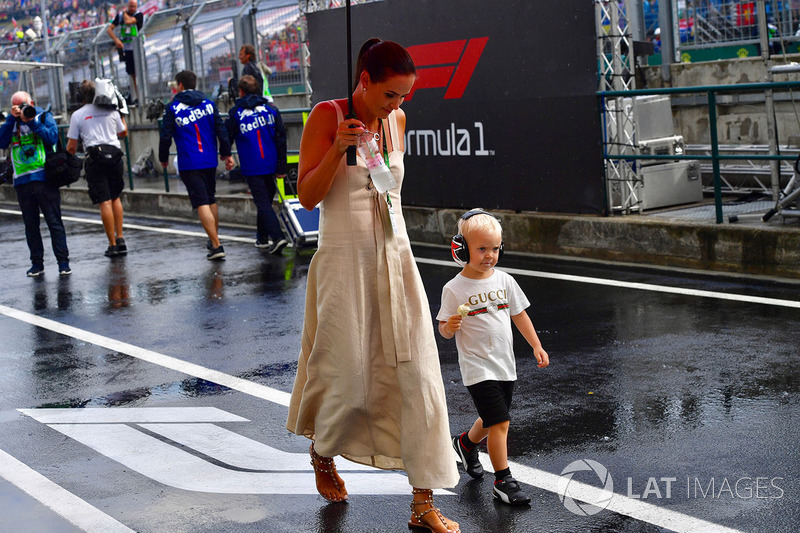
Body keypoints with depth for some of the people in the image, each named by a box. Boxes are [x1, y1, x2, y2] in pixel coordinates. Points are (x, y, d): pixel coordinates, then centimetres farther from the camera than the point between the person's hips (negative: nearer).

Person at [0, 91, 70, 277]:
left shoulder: (44, 116, 6)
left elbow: (52, 138, -9)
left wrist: (32, 121, -11)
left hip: (45, 178, -3)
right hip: (22, 182, 3)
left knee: (54, 221, -4)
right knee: (30, 224, 6)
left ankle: (63, 262, -1)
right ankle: (37, 263, 12)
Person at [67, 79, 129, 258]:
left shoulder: (78, 115, 2)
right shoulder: (112, 111, 9)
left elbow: (71, 146, 3)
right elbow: (123, 133, 26)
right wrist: (121, 114, 38)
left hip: (95, 158, -3)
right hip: (114, 154, 3)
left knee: (105, 202, -4)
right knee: (115, 198, 16)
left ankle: (113, 245, -3)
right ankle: (120, 238, 11)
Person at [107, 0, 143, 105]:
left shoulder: (139, 15, -5)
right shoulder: (120, 15, 9)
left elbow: (128, 21, -23)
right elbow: (109, 29, 8)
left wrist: (125, 13, -2)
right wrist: (116, 40, -8)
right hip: (125, 48, 5)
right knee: (131, 74, 9)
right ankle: (134, 98, 15)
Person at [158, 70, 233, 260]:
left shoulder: (173, 108, -4)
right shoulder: (208, 103, 7)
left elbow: (166, 136, -4)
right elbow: (221, 129, 5)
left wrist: (163, 158, 10)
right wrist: (226, 153, 12)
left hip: (189, 164, -5)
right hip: (210, 161, 5)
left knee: (202, 203, -7)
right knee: (211, 199, 21)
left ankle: (216, 246, -14)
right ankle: (214, 239, 31)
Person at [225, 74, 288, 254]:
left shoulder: (235, 112, -5)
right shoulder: (270, 109, 4)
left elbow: (227, 137, 2)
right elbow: (281, 138, 2)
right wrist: (281, 167, 5)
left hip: (251, 167, -4)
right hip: (270, 164, 4)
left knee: (263, 203, -5)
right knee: (266, 200, 18)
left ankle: (277, 237, -20)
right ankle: (262, 237, 28)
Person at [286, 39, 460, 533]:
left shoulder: (396, 120, 9)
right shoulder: (327, 115, -8)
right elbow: (307, 196, -11)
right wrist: (338, 147, -24)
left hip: (395, 259, 5)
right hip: (344, 259, -5)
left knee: (417, 375, -3)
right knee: (347, 378, 4)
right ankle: (322, 451, 39)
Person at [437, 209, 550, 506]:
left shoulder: (504, 281, 3)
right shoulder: (454, 289, -10)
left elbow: (519, 315, 13)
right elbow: (444, 330, -5)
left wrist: (536, 346, 9)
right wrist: (450, 326, -28)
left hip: (505, 365, 6)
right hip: (477, 367, -6)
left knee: (491, 420, 19)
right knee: (500, 422, -13)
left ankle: (466, 443, 50)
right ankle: (503, 481, -3)